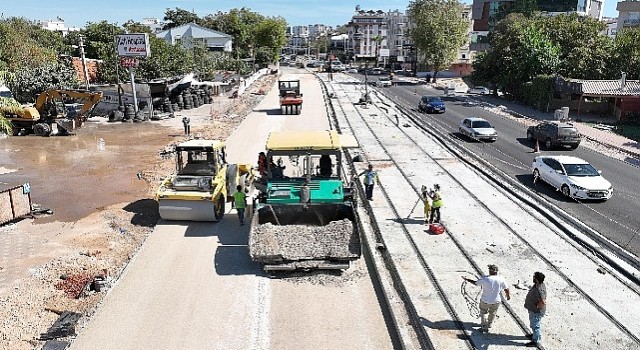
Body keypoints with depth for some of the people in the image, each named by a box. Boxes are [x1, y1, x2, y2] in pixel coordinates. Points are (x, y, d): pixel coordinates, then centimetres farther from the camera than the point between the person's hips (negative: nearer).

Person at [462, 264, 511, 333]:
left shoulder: (485, 279, -21)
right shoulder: (501, 279, -15)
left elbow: (475, 283, -7)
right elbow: (506, 289, -3)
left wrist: (467, 279, 9)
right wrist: (508, 295, 19)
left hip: (485, 301, -2)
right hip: (496, 301, 3)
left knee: (483, 312, 22)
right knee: (492, 313, 27)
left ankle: (484, 327, 24)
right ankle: (489, 324, 44)